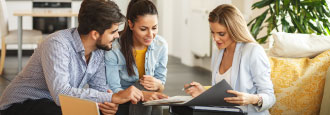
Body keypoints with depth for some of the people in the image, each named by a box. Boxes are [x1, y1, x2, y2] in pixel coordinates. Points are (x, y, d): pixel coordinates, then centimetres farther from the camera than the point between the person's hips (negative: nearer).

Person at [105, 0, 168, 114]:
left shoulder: (161, 45, -5)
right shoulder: (113, 48, -18)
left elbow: (162, 87, 4)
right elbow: (113, 90, -17)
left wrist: (158, 85, -23)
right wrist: (142, 94, -36)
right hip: (119, 104, -4)